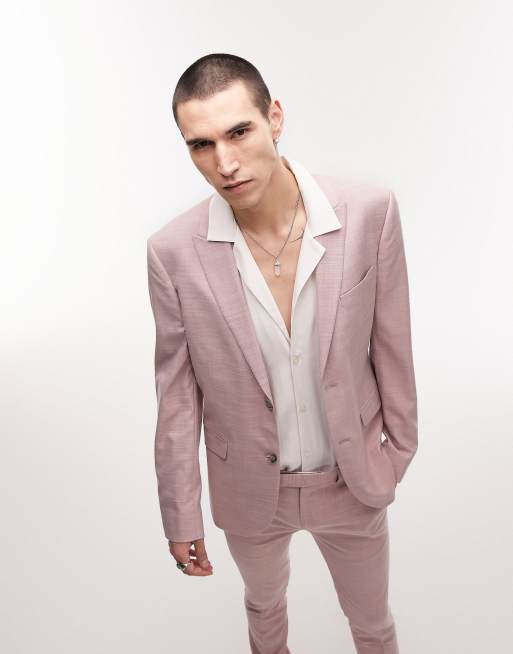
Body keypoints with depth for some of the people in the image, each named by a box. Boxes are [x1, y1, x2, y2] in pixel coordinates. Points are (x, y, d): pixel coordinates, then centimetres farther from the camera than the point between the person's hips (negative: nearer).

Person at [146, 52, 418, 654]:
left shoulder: (370, 211, -21)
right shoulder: (173, 251, -21)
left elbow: (391, 340, -7)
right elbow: (177, 395, -10)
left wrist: (399, 442, 4)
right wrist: (181, 516, -3)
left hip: (351, 479, 0)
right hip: (249, 489, 1)